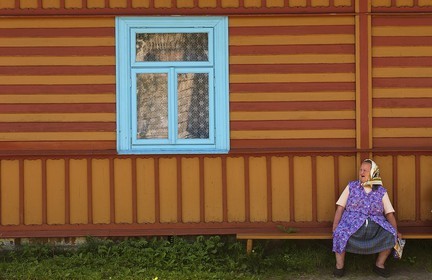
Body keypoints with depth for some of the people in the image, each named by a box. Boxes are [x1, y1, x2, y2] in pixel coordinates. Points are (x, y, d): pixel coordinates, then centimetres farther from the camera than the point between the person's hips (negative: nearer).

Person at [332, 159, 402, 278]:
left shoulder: (381, 191, 10)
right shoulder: (351, 187, 9)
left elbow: (389, 213, 9)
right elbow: (340, 207, 4)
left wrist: (396, 231, -4)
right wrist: (335, 226, -9)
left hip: (375, 227, 2)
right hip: (352, 225, -1)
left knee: (390, 235, -26)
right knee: (340, 233, -33)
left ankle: (379, 264, -3)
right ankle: (340, 265, -11)